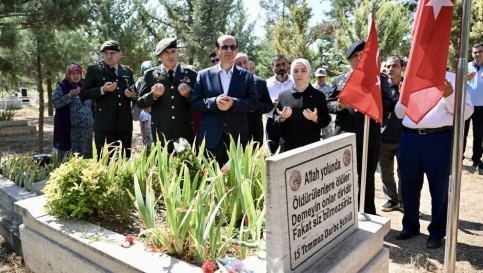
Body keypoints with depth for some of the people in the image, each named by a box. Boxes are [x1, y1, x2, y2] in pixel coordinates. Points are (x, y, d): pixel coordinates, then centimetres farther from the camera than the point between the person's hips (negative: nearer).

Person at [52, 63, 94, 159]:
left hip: (87, 128, 4)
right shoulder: (62, 86, 1)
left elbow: (91, 105, 21)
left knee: (85, 156, 8)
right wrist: (70, 96, -19)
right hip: (69, 128, -4)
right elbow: (54, 103, -9)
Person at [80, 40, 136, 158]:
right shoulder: (94, 70, 4)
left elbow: (133, 94, 22)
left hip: (125, 123, 4)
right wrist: (102, 90, -16)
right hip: (104, 123, -3)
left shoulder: (127, 71, 14)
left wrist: (133, 95, -2)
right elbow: (83, 94, 0)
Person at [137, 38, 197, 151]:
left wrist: (188, 95, -13)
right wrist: (153, 95, -14)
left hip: (185, 131, 1)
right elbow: (140, 102, 4)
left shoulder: (190, 74, 6)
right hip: (161, 132, 0)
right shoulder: (150, 74, 5)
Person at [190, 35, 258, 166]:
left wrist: (234, 102, -17)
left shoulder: (247, 75, 7)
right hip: (211, 138, 0)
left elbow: (254, 103, 1)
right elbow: (195, 102, 1)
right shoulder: (204, 75, 6)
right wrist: (214, 102, -17)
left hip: (237, 137, 1)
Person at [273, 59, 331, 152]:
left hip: (312, 145, 0)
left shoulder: (319, 95, 3)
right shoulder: (283, 95, 5)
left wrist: (315, 118, -17)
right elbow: (275, 119, 9)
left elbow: (326, 120, 3)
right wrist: (282, 118, -12)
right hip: (288, 146, 1)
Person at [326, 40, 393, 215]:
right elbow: (328, 104, 8)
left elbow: (389, 105, -4)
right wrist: (338, 105, -14)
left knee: (367, 181, 11)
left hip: (370, 139, -1)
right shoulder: (338, 80, 10)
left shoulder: (380, 79, 5)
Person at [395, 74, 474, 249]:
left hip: (440, 139, -3)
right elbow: (399, 113, 17)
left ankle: (437, 232, 24)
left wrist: (450, 96, -18)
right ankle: (410, 225, 31)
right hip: (410, 137, 4)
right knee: (409, 185, 13)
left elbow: (466, 112, -3)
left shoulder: (452, 79, 3)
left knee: (439, 188, 7)